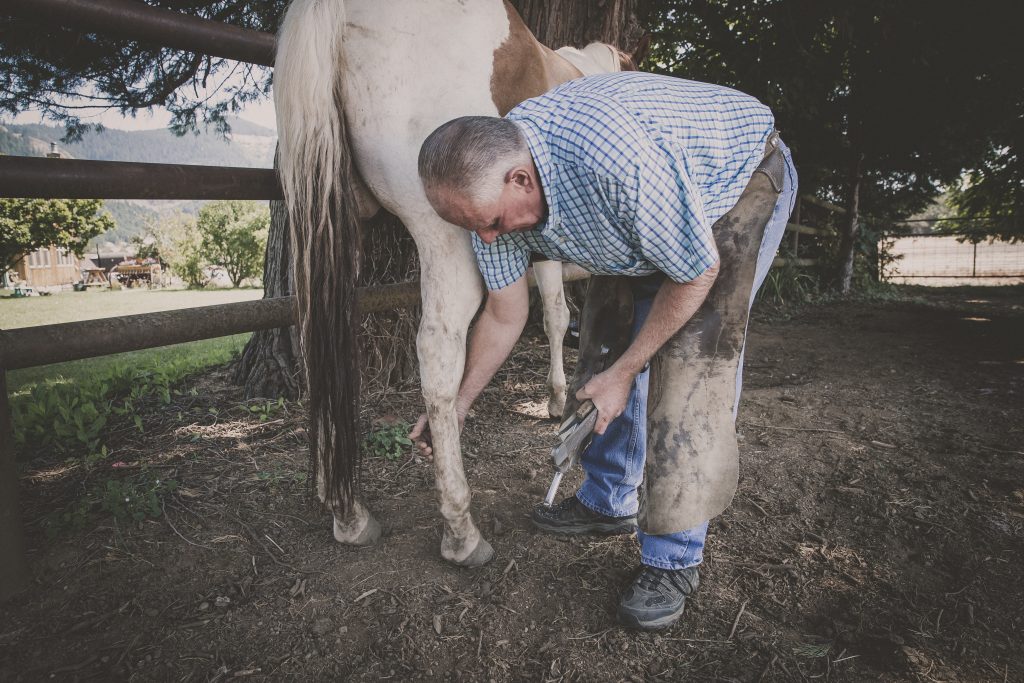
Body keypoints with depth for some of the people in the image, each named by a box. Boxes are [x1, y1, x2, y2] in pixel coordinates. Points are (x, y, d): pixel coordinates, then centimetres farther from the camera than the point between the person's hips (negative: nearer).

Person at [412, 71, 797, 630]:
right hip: (646, 223, 7)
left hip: (745, 183, -6)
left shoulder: (620, 161, -43)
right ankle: (607, 501, 21)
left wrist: (623, 372, -21)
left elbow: (698, 274, -27)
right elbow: (504, 315, -7)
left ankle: (674, 560, -6)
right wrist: (457, 404, 0)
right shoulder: (488, 179, -19)